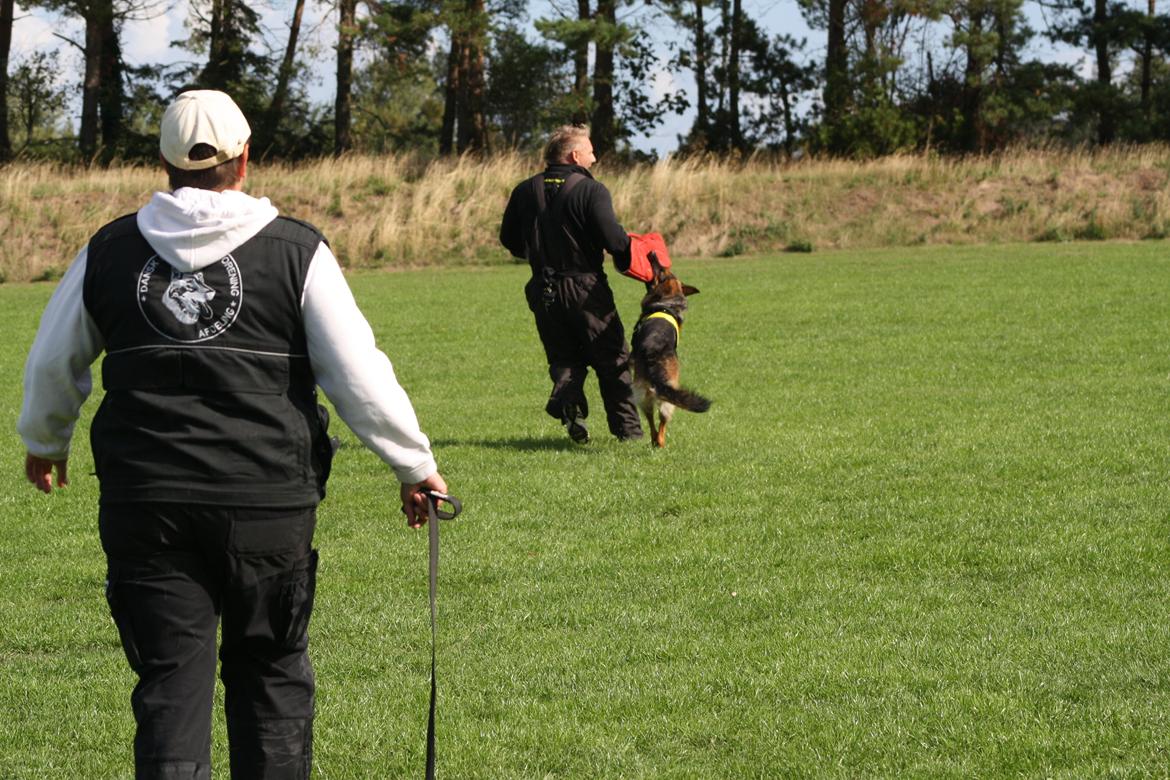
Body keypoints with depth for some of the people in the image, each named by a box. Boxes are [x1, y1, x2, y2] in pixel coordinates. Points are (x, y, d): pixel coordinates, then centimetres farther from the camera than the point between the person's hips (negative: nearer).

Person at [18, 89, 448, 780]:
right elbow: (359, 377, -5)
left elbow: (52, 366, 17)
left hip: (144, 506, 1)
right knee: (272, 671, 14)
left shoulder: (109, 252, 5)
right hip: (269, 504, -1)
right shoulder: (296, 251, -3)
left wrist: (45, 443, 37)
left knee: (171, 683, 3)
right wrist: (417, 467, 7)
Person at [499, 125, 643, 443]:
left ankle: (567, 397, -16)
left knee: (564, 357, 14)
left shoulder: (525, 191, 4)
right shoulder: (591, 190, -12)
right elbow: (613, 239, -20)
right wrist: (628, 254, 2)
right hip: (586, 289, -4)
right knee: (612, 359, 9)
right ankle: (626, 426, 11)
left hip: (544, 291, 4)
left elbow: (508, 239, 10)